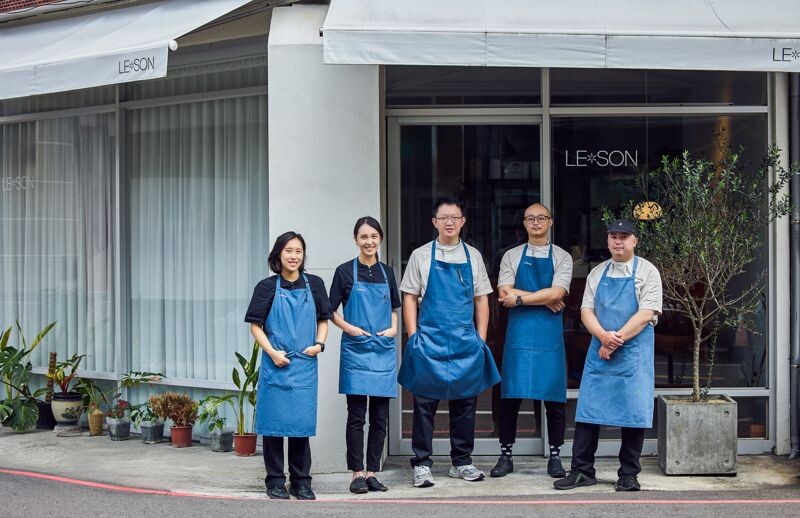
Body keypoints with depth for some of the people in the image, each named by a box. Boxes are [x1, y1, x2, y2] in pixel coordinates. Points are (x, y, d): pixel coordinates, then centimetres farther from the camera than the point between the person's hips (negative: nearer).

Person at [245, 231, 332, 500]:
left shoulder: (314, 284, 7)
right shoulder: (267, 287, 0)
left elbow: (323, 320, 14)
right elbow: (256, 325, 1)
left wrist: (319, 344, -4)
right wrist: (272, 352, -11)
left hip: (305, 364, 2)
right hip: (275, 364, -2)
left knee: (301, 422, 5)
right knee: (274, 422, 1)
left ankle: (301, 482, 15)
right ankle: (275, 481, 11)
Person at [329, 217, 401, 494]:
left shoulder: (387, 273, 11)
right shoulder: (345, 271, 0)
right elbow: (331, 311, 2)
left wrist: (393, 328, 0)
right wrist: (350, 329, -12)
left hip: (383, 350, 4)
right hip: (356, 350, -4)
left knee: (380, 416, 5)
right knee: (356, 415, -3)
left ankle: (372, 473, 12)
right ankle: (357, 474, 3)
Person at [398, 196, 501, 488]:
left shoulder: (472, 256, 10)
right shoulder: (421, 256, 3)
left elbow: (481, 300, 12)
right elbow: (409, 298, 3)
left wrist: (481, 340, 6)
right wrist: (414, 338, -4)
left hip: (466, 342, 3)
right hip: (429, 341, -2)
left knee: (465, 402, 7)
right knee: (424, 403, -1)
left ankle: (462, 462, 18)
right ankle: (421, 465, 7)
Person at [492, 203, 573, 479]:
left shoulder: (562, 257, 6)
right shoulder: (512, 256, 9)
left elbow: (556, 293, -9)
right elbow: (505, 295, -4)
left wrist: (519, 298, -9)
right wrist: (545, 300, -8)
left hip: (550, 335, 0)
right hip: (519, 333, 1)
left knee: (554, 398, 2)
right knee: (510, 396, 2)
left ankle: (555, 456, 13)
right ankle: (505, 455, 12)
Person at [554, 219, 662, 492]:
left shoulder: (647, 272, 0)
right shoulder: (597, 273, 12)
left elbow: (646, 314, -9)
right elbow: (586, 311, 7)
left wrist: (617, 339, -13)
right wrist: (604, 336, -12)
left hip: (634, 352, -3)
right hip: (599, 351, 3)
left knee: (633, 413, 0)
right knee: (588, 409, 2)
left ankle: (628, 475, 9)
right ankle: (582, 471, 9)